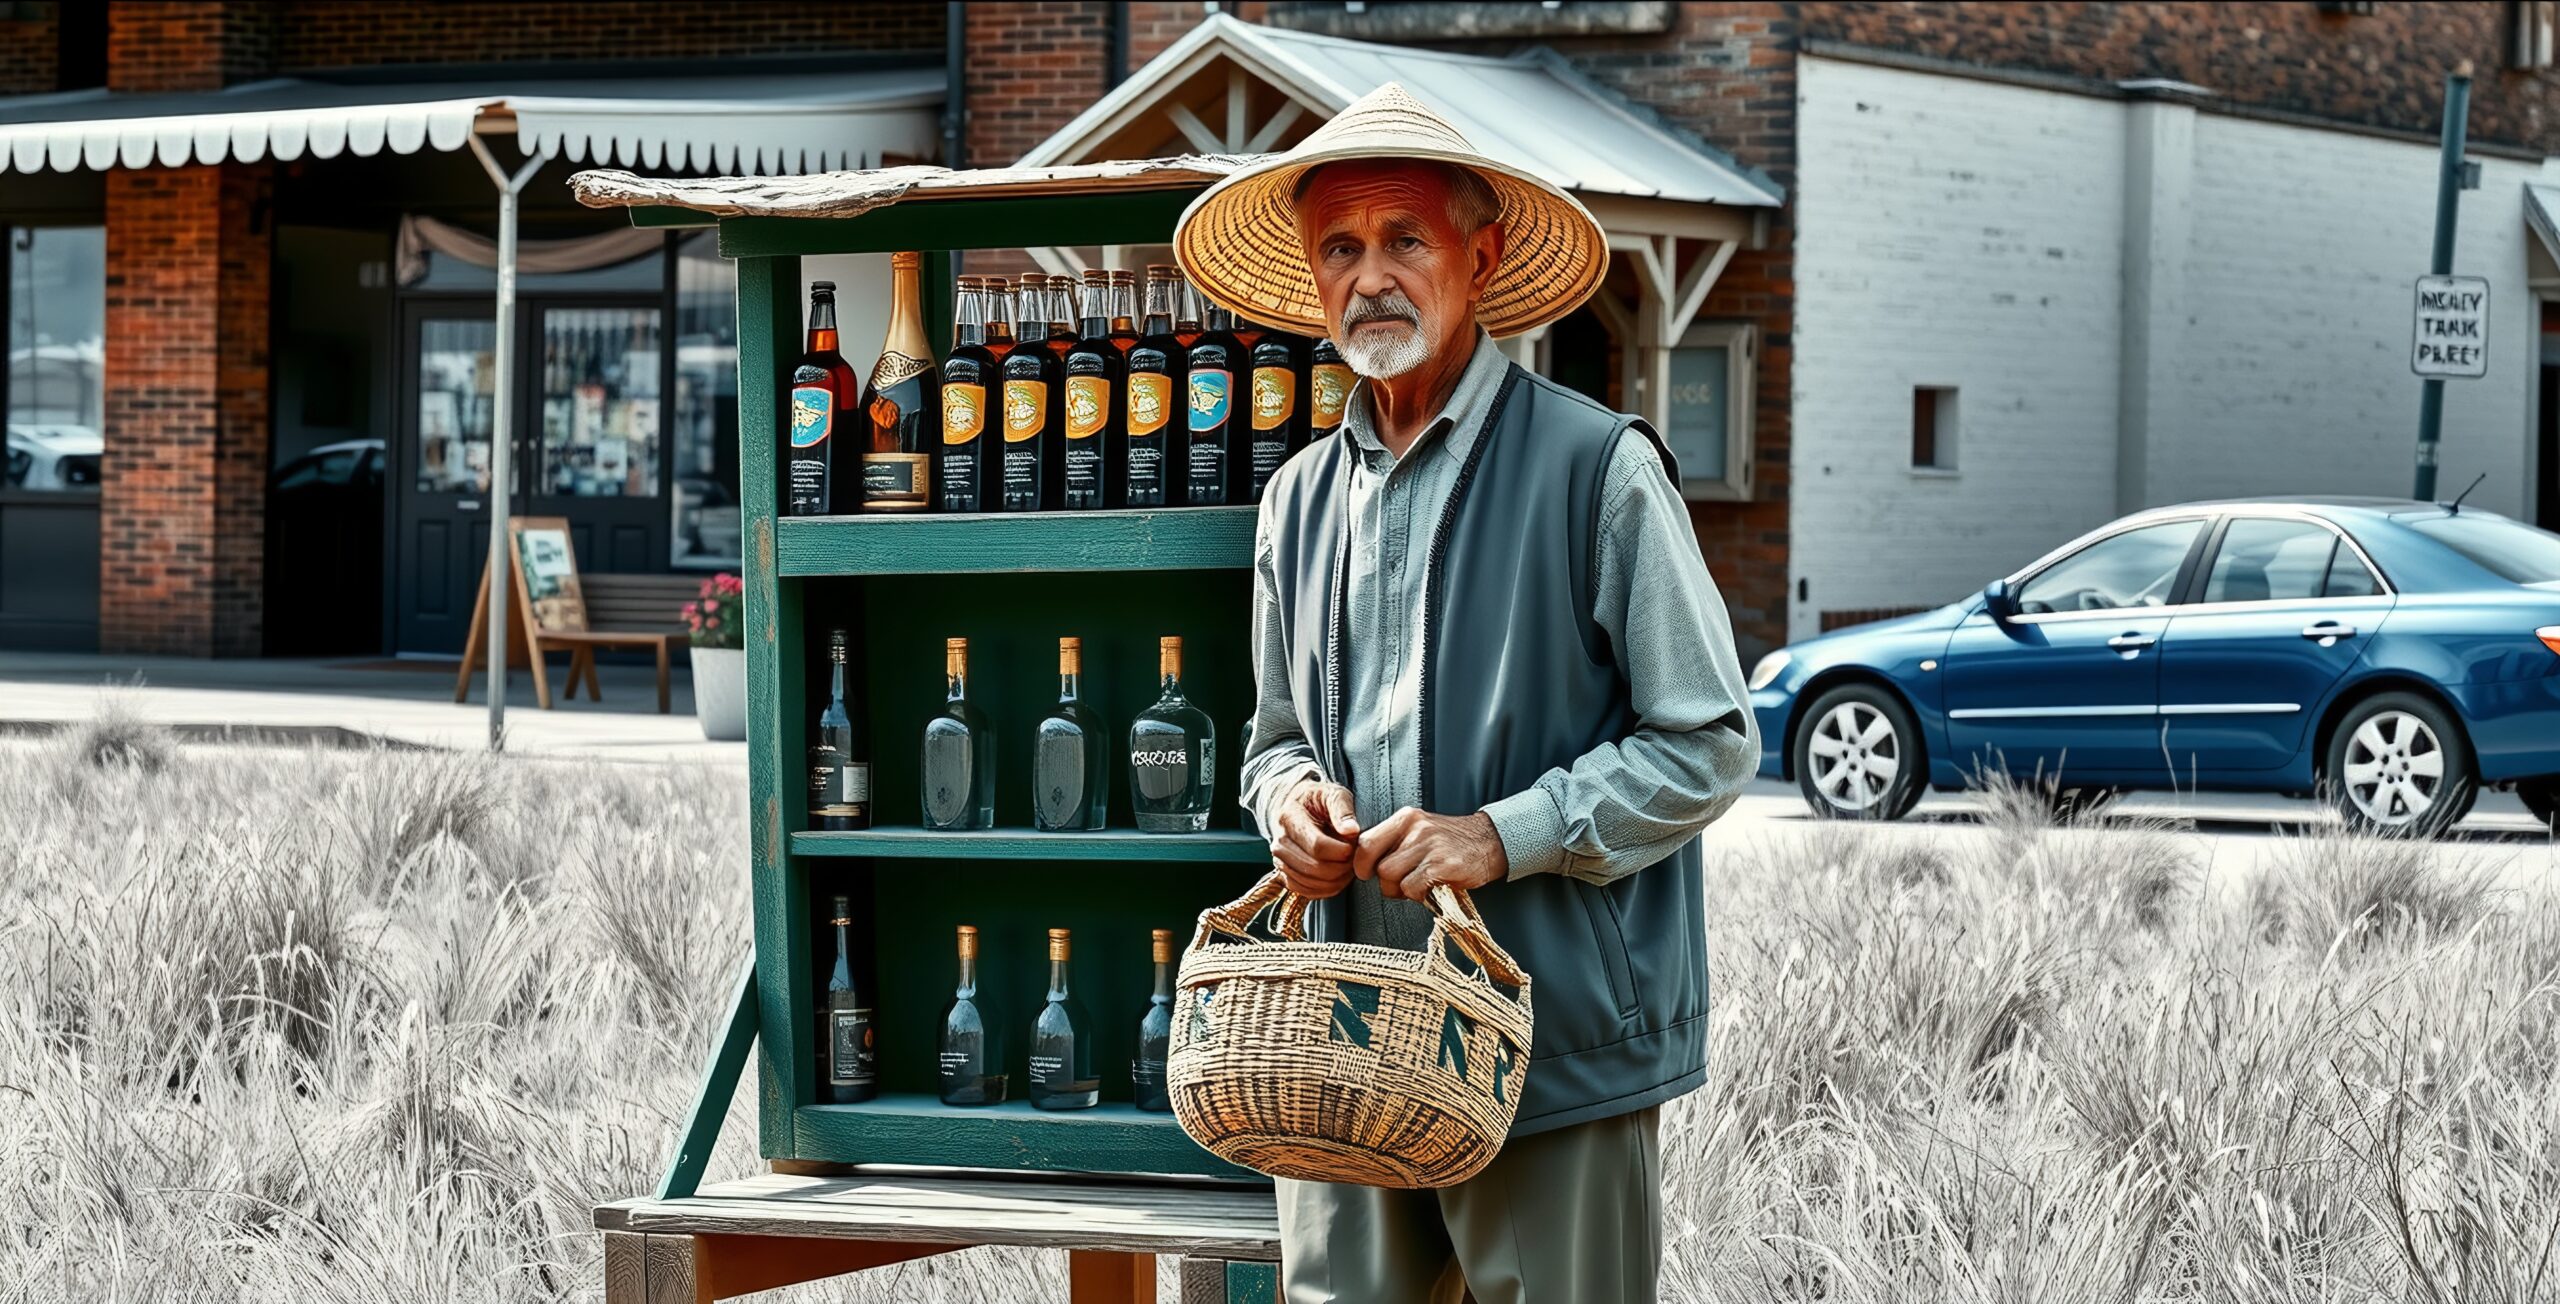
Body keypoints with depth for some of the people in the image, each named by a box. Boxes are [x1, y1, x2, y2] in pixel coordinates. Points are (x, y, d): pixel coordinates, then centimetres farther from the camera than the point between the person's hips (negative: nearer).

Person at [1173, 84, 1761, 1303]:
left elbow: (1707, 744, -6)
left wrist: (1501, 835, -16)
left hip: (1558, 1048, -5)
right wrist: (1291, 798, 1)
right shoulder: (1302, 497, 14)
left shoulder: (1595, 466, -5)